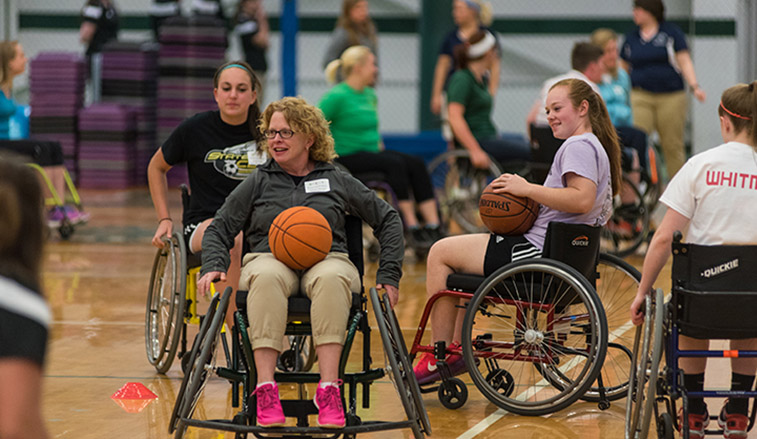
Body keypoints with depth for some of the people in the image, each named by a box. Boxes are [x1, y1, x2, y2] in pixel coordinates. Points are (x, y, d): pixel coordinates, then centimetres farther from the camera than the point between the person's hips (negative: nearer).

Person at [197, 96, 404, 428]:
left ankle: (328, 389, -48)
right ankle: (266, 389, -48)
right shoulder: (258, 183, 20)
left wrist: (388, 275, 9)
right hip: (269, 259, 0)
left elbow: (388, 220, 20)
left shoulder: (337, 181, 18)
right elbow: (219, 229, 17)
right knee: (266, 277, -39)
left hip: (327, 260, 0)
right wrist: (213, 266, -3)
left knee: (331, 278, -39)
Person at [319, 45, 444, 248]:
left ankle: (433, 225, -22)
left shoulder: (369, 95, 15)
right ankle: (412, 228, -29)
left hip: (371, 152, 8)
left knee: (416, 163, -13)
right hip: (347, 158, -8)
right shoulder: (337, 96, -12)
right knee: (395, 163, -30)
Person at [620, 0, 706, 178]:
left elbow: (684, 62, 1)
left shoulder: (671, 32, 4)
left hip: (671, 97, -2)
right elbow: (624, 68, 18)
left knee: (673, 145, 3)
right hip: (641, 97, 2)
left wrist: (694, 86, -12)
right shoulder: (631, 38, 13)